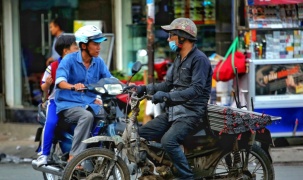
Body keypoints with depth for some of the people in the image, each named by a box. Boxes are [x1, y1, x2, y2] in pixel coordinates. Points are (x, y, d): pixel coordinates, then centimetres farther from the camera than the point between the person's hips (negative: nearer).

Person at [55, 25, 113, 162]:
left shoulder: (98, 62, 9)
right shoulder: (70, 59, -7)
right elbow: (60, 81, -21)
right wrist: (73, 87, -43)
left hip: (90, 104, 5)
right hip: (68, 104, -5)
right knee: (87, 116, -36)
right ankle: (74, 158, -36)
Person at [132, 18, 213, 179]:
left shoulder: (199, 59, -12)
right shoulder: (179, 59, 18)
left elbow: (196, 89, -23)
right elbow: (168, 84, 19)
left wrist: (167, 96, -31)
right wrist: (144, 89, 4)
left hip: (191, 113, -9)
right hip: (174, 111, 10)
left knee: (168, 140, -31)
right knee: (142, 133, -1)